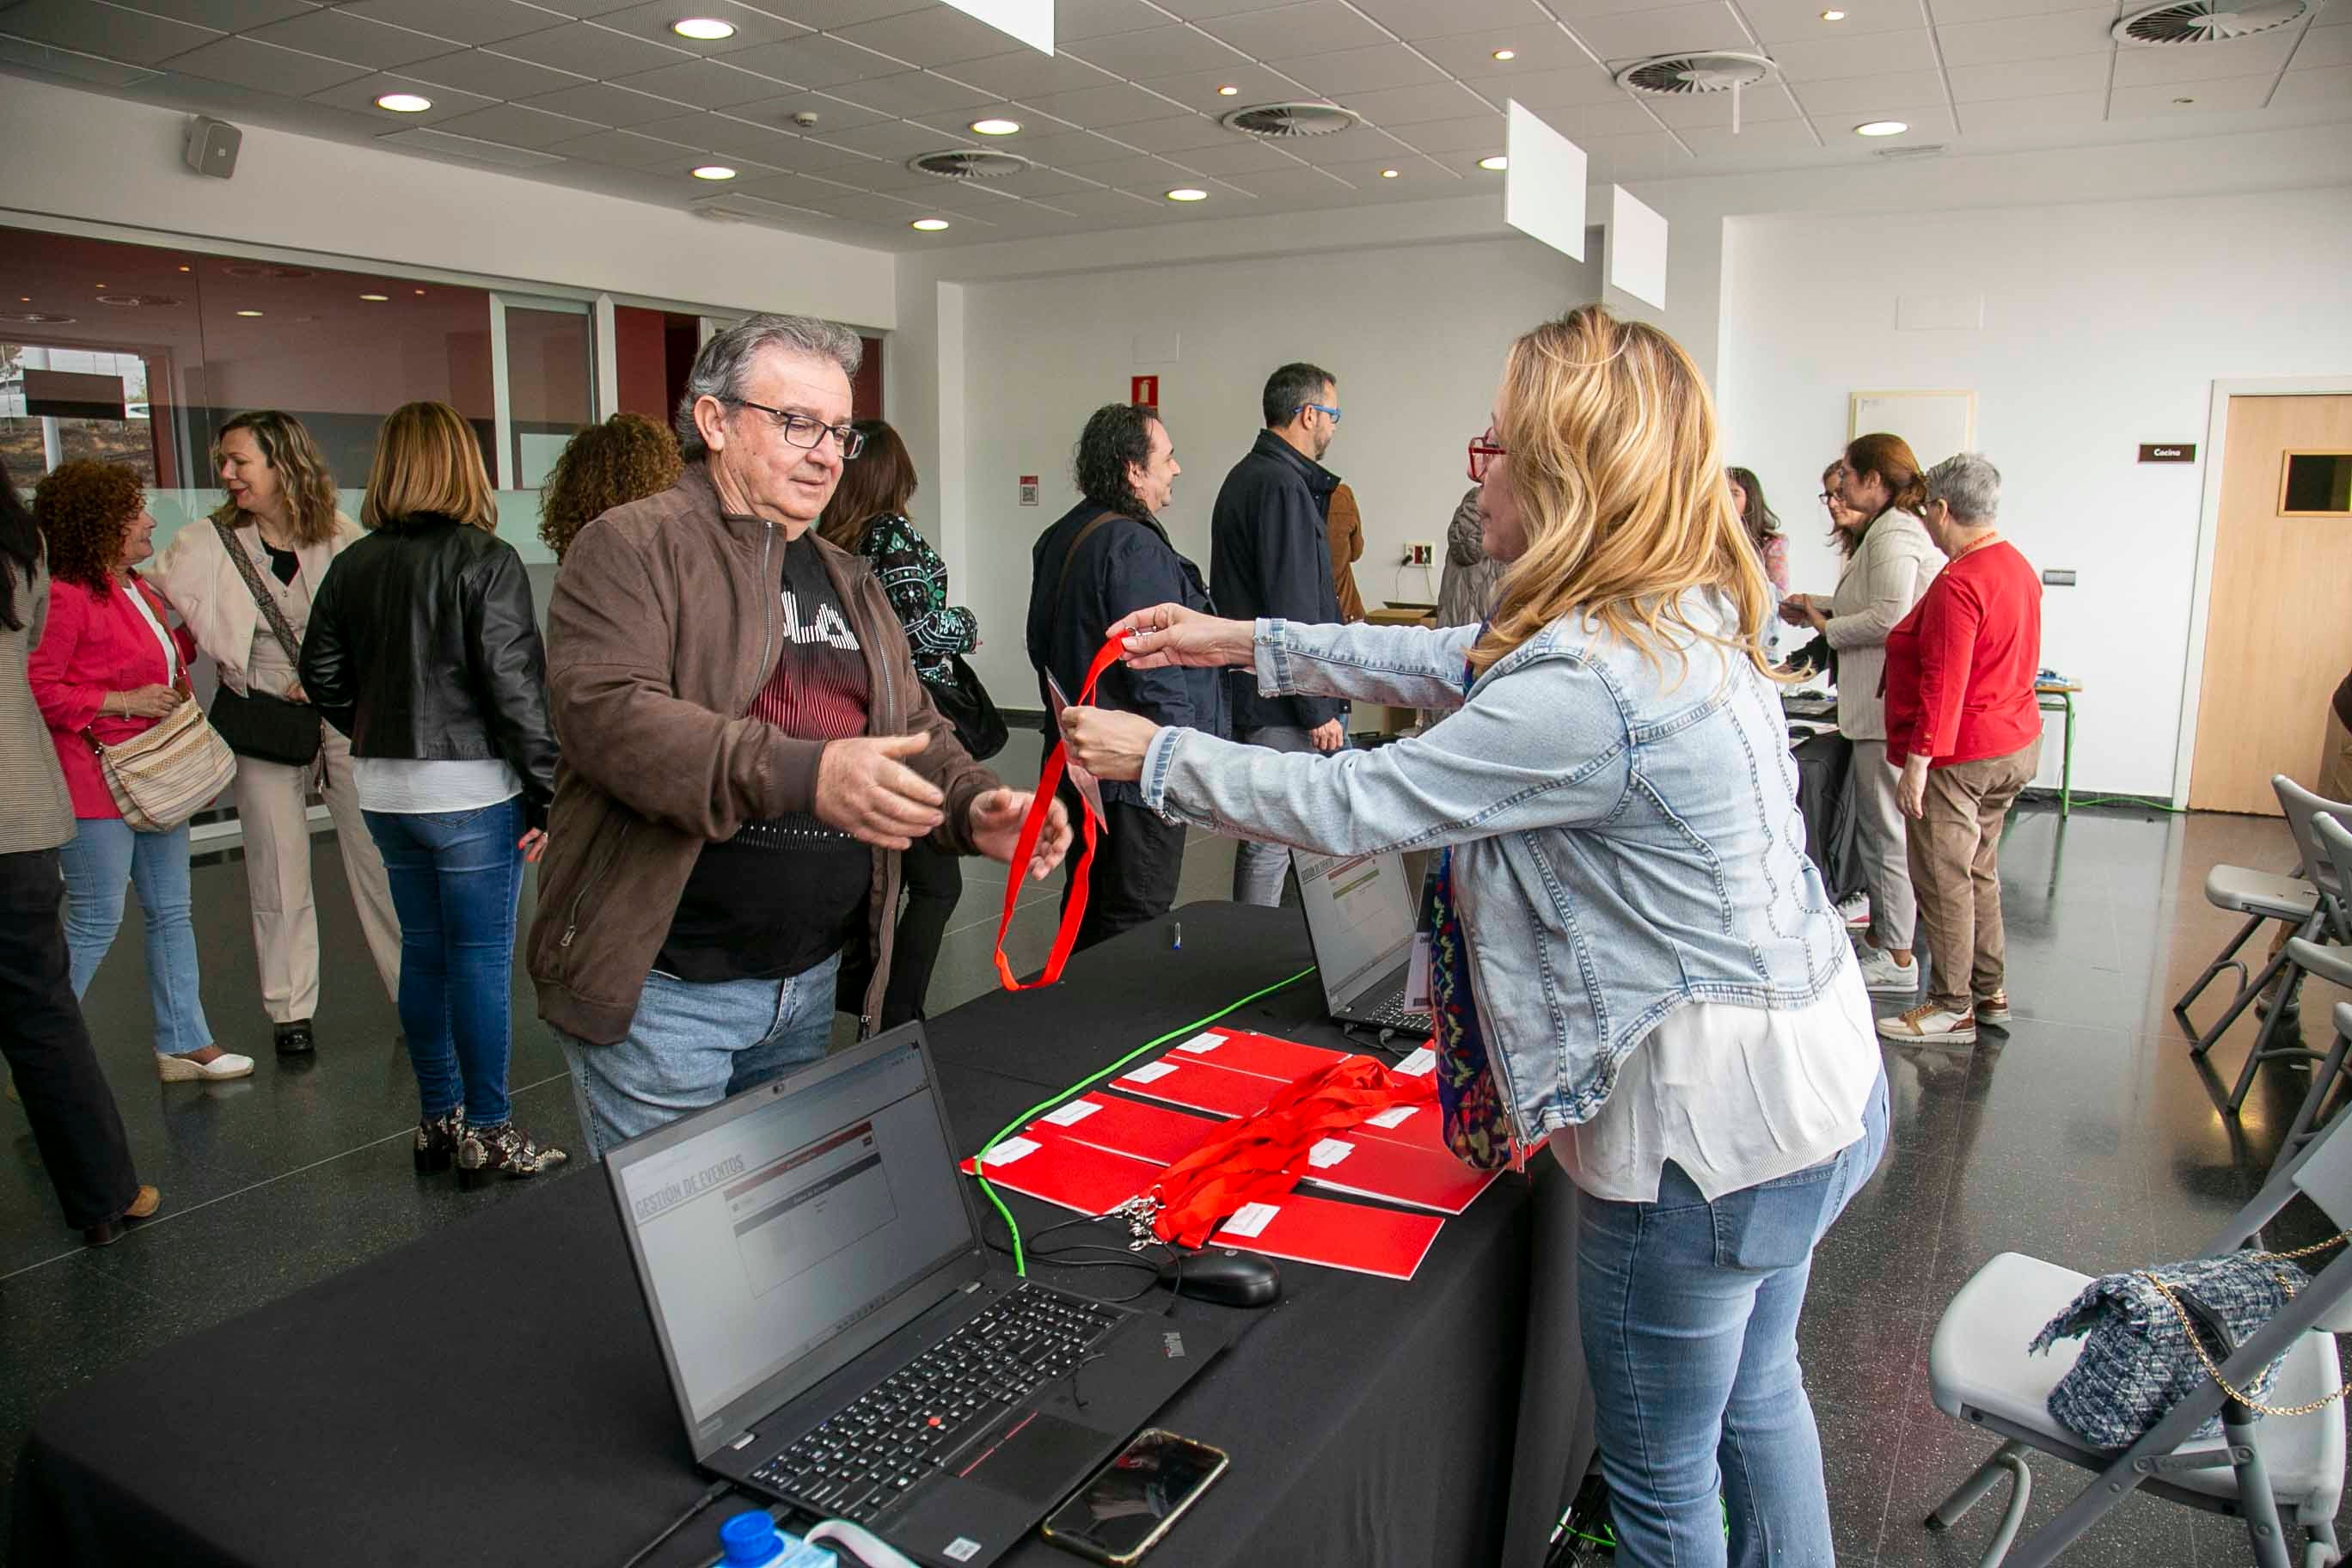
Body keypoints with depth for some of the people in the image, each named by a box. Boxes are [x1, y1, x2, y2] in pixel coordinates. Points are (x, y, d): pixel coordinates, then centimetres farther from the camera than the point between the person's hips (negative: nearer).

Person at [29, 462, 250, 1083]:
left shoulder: (137, 589, 13)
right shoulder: (64, 596, -16)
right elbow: (37, 691, -19)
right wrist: (124, 702, -19)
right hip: (96, 782, -9)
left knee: (171, 912, 11)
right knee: (96, 920, -3)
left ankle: (183, 1043, 19)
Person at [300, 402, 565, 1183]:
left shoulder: (352, 565, 5)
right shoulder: (485, 560, -12)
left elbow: (323, 675, 9)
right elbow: (515, 684, -15)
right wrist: (547, 793, -11)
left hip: (386, 792, 6)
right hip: (470, 790, -6)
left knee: (422, 951, 15)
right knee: (482, 958, 2)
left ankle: (437, 1119, 27)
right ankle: (488, 1132, 11)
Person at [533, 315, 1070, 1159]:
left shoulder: (849, 580, 16)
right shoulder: (632, 546, -8)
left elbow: (916, 728, 16)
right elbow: (607, 712, -23)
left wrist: (975, 807, -6)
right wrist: (803, 774, -35)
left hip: (811, 984, 7)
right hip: (665, 989, -7)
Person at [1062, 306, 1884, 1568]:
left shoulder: (1589, 683, -29)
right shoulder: (1679, 613, 3)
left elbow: (1353, 806, -21)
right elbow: (1456, 665, 12)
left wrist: (1155, 756, -7)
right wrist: (1247, 644, 14)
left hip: (1706, 1124, -10)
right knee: (1756, 1397, 29)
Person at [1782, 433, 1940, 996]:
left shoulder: (1893, 534, -15)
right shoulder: (1892, 529, 17)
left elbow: (1888, 619, -24)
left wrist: (1826, 627, -10)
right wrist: (1821, 606, 14)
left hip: (1887, 706, -11)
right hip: (1884, 704, 11)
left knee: (1886, 829, -3)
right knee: (1882, 823, 17)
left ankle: (1896, 957, 5)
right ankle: (1885, 932, 28)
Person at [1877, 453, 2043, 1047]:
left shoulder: (1957, 584, -22)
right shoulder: (2019, 566, 9)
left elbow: (1942, 683, -25)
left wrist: (1918, 761, -22)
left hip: (1961, 756, -10)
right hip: (2016, 743, 10)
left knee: (1944, 880, 0)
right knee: (1980, 872, 18)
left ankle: (1952, 1008, 8)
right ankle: (1990, 992, 27)